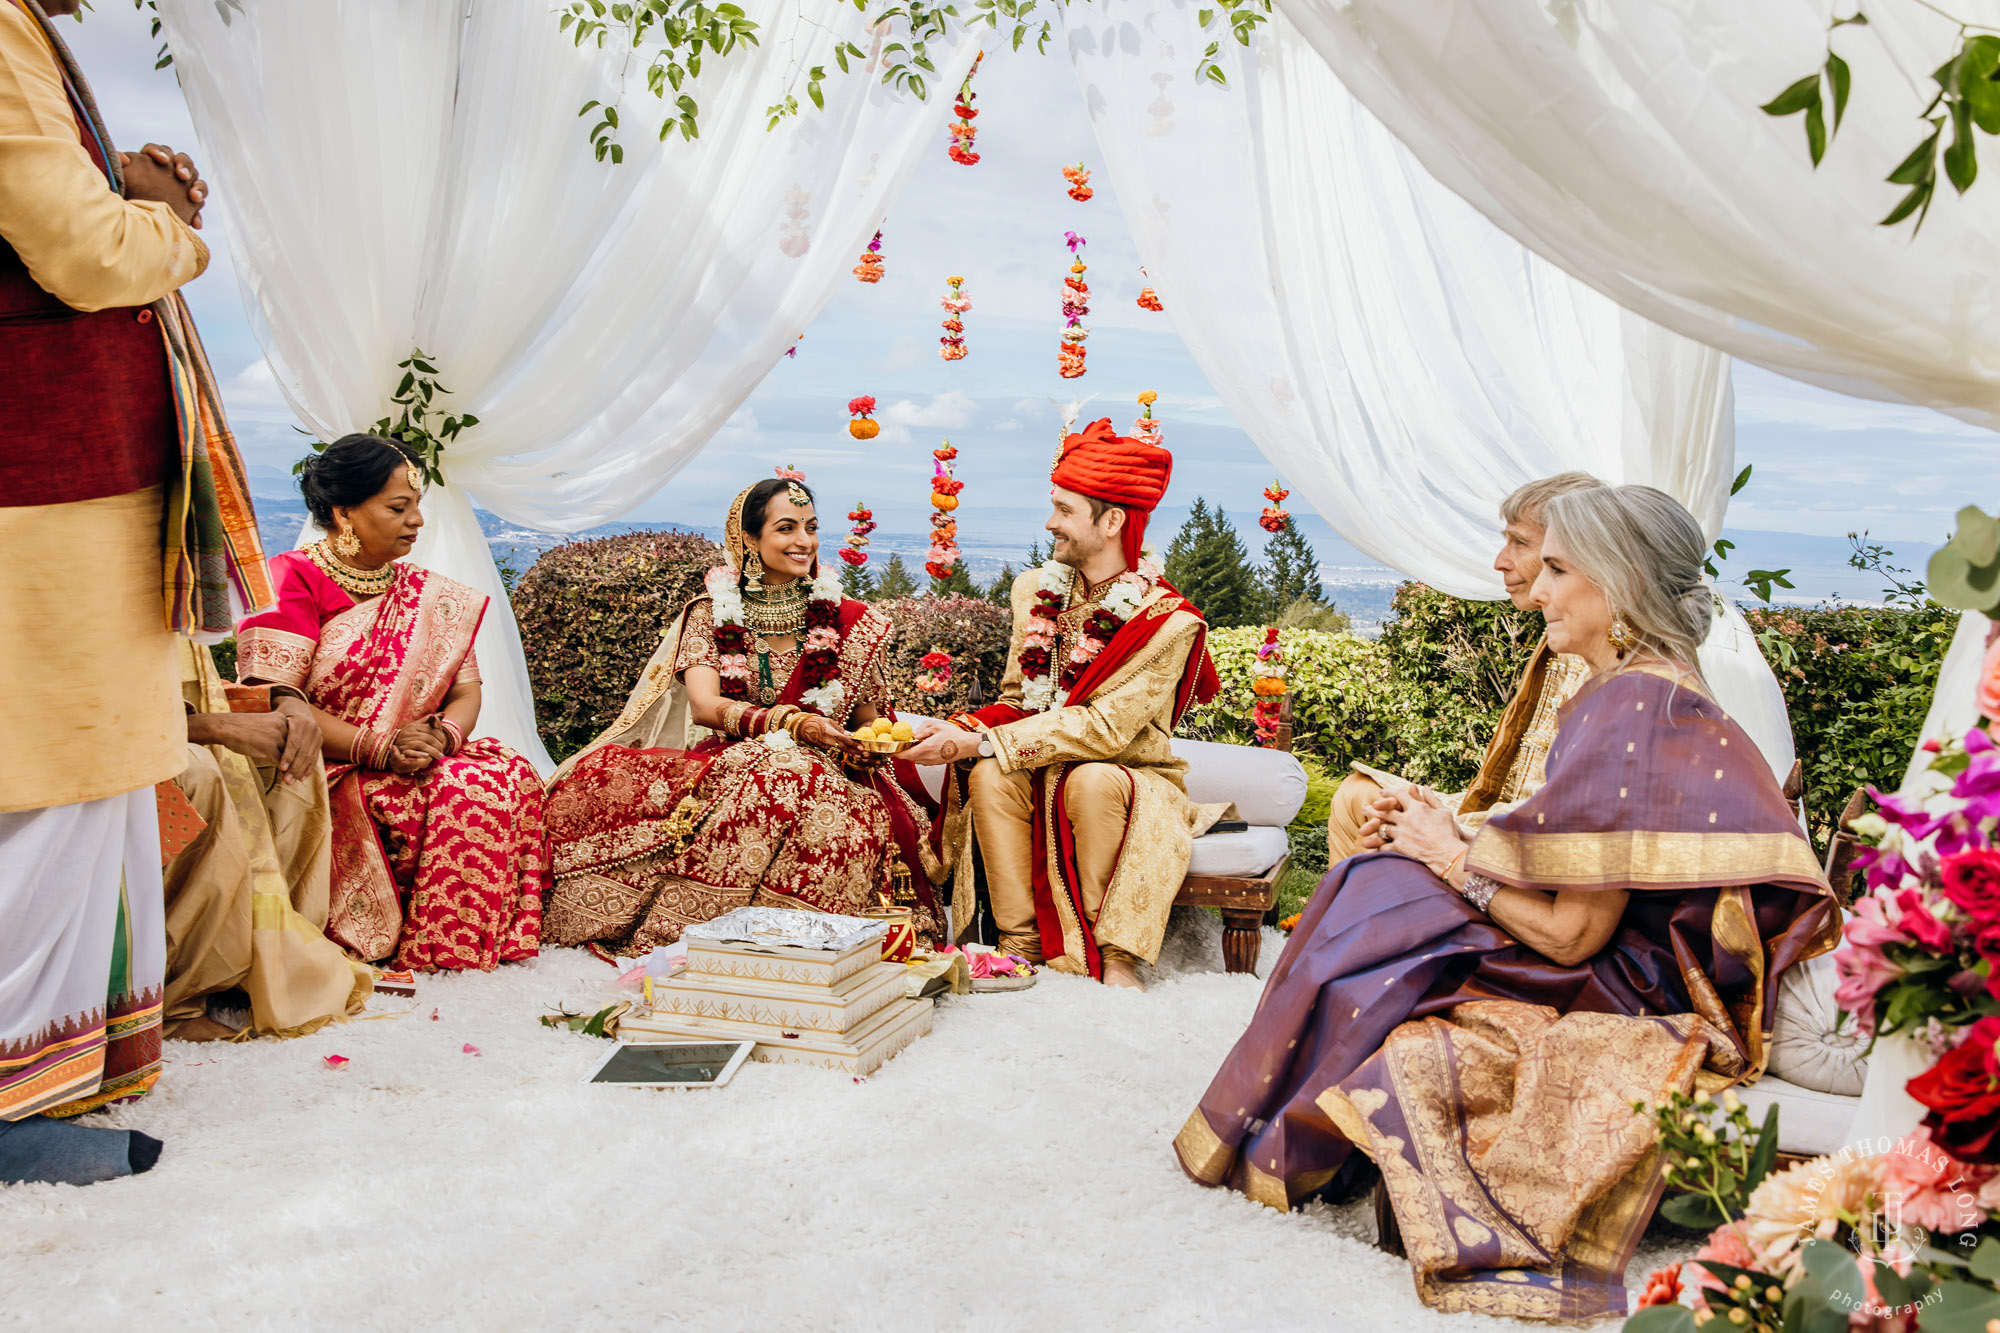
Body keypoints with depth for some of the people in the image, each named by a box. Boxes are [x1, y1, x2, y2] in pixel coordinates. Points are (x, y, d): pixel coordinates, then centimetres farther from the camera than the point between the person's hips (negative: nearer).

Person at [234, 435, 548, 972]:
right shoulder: (291, 580, -3)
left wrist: (446, 734, -17)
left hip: (414, 762, 6)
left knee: (511, 775, -23)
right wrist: (375, 747, -23)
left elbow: (466, 691, 8)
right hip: (324, 774, -5)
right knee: (453, 791, -31)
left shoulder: (430, 596, 16)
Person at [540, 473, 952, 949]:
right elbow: (704, 705, -9)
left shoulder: (846, 622, 8)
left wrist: (870, 745, -14)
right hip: (728, 763, 0)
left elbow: (869, 719, 12)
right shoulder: (711, 612, 6)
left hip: (823, 773, 1)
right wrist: (794, 723, -26)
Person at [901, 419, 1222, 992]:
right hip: (1043, 776, 4)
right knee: (989, 777, -28)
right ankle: (1022, 945, -21)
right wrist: (961, 729, -16)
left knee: (1092, 781, -37)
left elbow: (1104, 728, -23)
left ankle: (1113, 952, -21)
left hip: (1132, 778, -4)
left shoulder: (1167, 622, -15)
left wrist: (982, 742, -27)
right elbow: (1017, 701, 7)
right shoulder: (1036, 591, 4)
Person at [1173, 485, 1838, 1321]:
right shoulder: (1649, 692, 7)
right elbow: (1566, 881, 11)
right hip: (1631, 974, 9)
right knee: (1379, 885, 5)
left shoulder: (1633, 711, -24)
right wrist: (1441, 838, 1)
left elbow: (1571, 933, -24)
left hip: (1632, 1001, -9)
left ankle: (1274, 1148, 18)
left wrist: (1452, 857, -10)